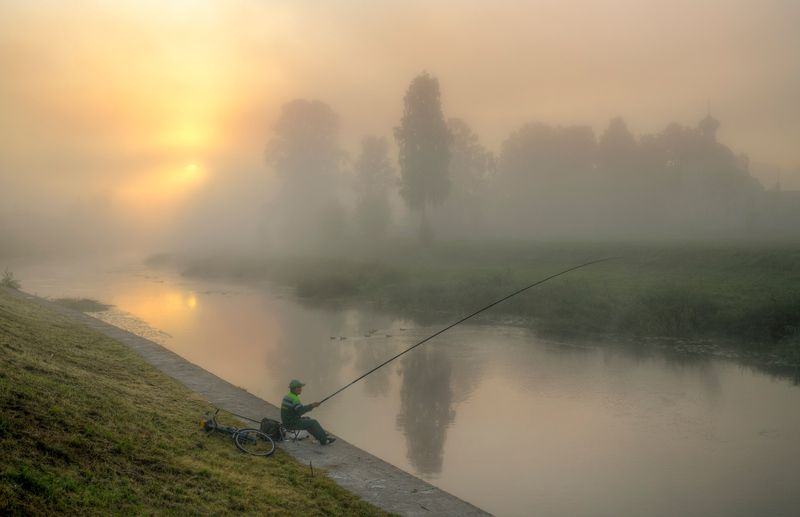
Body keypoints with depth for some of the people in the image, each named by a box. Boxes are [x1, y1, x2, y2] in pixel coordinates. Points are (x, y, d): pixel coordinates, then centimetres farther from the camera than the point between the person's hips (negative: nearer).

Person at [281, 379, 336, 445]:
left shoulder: (287, 396, 10)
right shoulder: (293, 398, -22)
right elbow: (300, 411, -29)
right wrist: (311, 406, -21)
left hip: (287, 421, 10)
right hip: (292, 424, -10)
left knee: (307, 419, 22)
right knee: (313, 423, -4)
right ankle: (324, 440, 7)